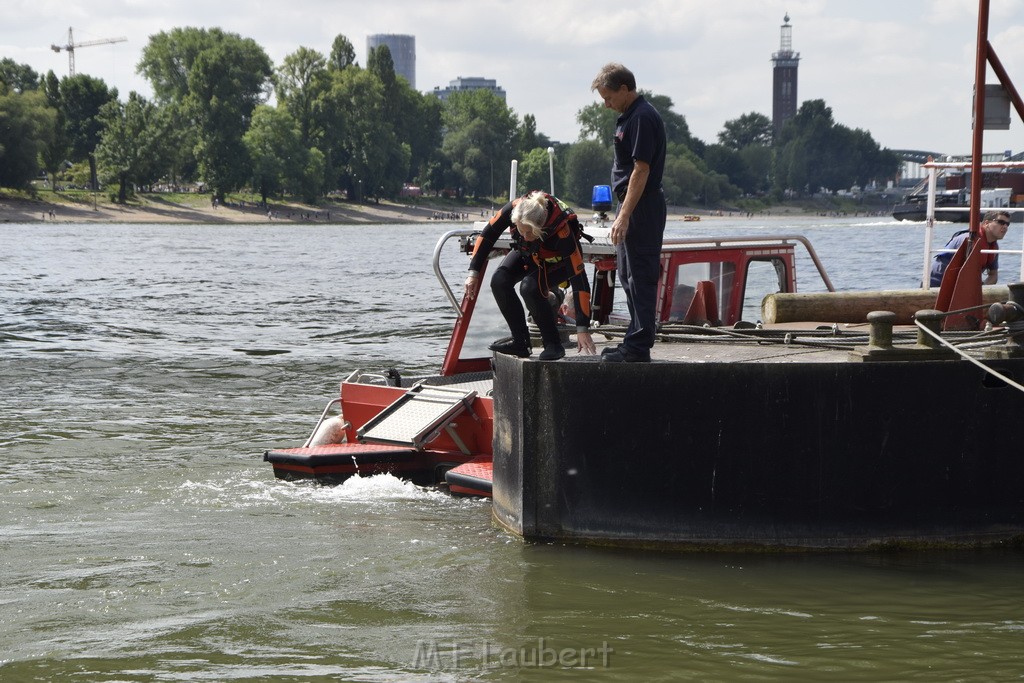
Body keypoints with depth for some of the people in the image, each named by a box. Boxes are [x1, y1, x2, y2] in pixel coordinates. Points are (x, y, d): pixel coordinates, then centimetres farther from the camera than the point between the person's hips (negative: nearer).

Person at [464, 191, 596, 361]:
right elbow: (487, 235, -15)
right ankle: (520, 343, -8)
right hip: (527, 253, 5)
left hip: (557, 261, -5)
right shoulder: (513, 209, -35)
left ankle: (553, 345, -15)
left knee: (530, 287, -32)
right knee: (499, 281, -21)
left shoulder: (562, 232, -43)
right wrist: (473, 272, -13)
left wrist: (582, 329, -40)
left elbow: (579, 279, -40)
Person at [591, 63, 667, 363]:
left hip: (642, 208, -11)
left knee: (641, 277, -8)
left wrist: (624, 216, -24)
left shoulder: (642, 118, -17)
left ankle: (638, 347, -6)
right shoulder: (629, 116, 16)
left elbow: (641, 170, -22)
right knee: (629, 276, 14)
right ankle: (635, 342, 21)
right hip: (633, 206, 11)